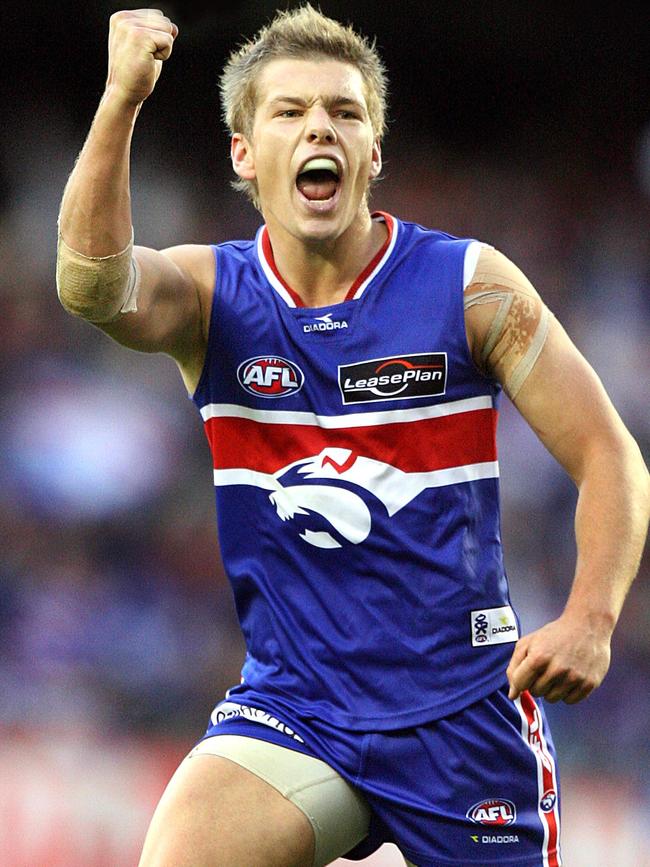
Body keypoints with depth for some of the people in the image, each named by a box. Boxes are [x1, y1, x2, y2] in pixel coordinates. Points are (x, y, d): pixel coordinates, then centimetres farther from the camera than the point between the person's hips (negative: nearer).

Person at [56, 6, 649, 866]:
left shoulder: (468, 285, -3)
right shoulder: (213, 295, -1)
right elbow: (94, 284, -24)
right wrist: (123, 101, -38)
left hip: (465, 705, 0)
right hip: (291, 706, 0)